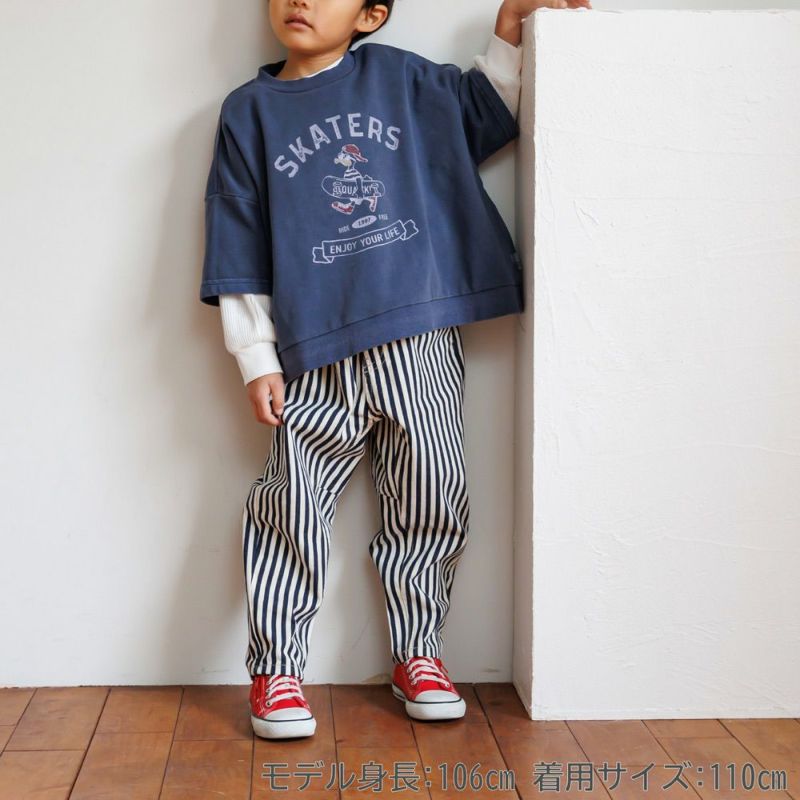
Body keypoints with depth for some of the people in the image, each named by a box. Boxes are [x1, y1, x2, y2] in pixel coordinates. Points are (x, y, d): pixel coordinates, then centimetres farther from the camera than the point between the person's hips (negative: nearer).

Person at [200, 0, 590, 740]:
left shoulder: (399, 76, 10)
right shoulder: (250, 110, 8)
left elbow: (487, 113, 24)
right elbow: (240, 250, 6)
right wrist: (256, 359, 1)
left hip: (422, 341, 2)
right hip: (317, 354, -1)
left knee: (431, 502, 7)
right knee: (293, 507, -4)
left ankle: (418, 653, 24)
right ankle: (275, 670, 10)